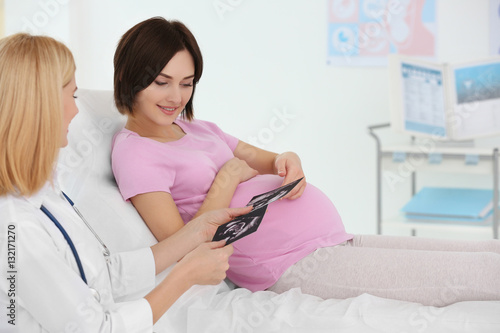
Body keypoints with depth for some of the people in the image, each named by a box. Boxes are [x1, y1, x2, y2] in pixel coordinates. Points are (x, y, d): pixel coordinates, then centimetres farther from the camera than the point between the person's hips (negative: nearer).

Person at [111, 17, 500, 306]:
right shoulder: (133, 152, -7)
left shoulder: (197, 129, 17)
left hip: (331, 240, 9)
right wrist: (228, 177, -13)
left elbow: (263, 159, 20)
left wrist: (288, 163, -4)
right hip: (296, 263, -9)